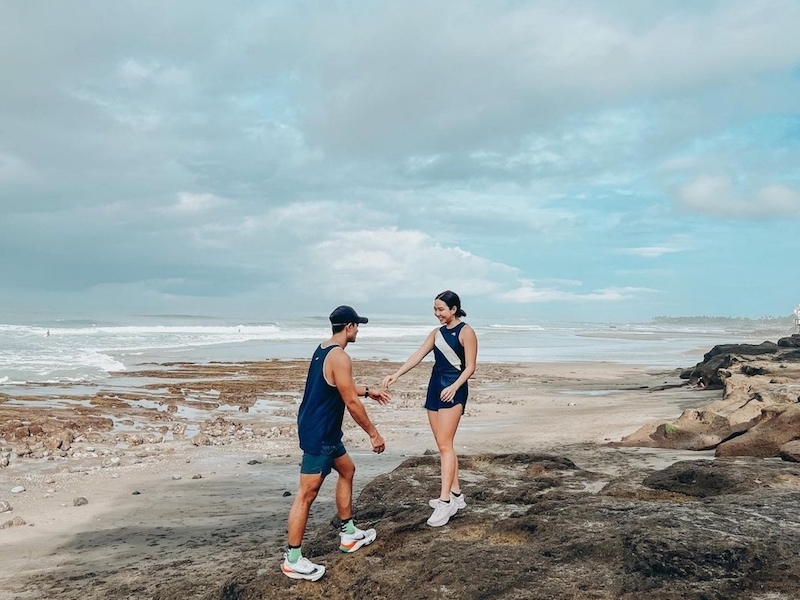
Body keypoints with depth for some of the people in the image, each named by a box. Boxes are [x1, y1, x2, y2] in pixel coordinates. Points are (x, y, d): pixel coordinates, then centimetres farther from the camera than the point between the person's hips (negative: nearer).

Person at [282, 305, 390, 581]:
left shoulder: (324, 350, 10)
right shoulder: (339, 357, -21)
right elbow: (351, 402, -20)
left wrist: (368, 391, 35)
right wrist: (374, 433, -11)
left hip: (321, 429, 11)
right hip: (318, 433, -11)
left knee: (347, 470, 23)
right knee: (307, 494, -4)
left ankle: (349, 535, 34)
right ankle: (293, 560, 6)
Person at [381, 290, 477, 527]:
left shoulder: (466, 332, -6)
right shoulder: (436, 333, 14)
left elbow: (470, 366, -10)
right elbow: (417, 356, 8)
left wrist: (454, 387, -23)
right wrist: (396, 375, -3)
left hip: (453, 389, -7)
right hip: (435, 387, 8)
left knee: (444, 444, -13)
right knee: (444, 445, 9)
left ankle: (445, 501, -12)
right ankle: (456, 495, 17)